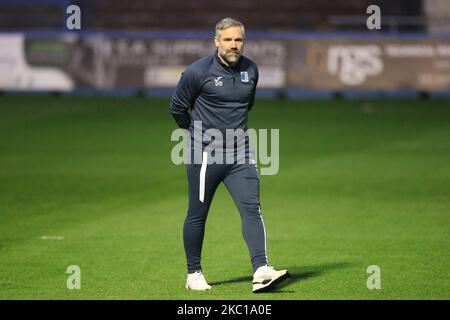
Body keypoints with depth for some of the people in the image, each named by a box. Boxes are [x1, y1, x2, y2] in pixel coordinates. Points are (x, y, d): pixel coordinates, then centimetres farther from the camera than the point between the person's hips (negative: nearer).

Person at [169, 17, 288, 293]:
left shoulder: (251, 70, 6)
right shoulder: (199, 71, -10)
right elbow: (178, 107, 3)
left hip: (240, 153, 4)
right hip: (206, 154, -4)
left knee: (252, 208, -11)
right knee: (198, 215, 5)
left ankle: (261, 271, -18)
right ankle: (194, 274, 20)